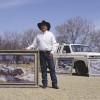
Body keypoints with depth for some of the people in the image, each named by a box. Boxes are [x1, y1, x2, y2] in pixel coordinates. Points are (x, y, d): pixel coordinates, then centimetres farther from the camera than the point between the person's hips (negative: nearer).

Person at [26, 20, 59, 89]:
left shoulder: (50, 34, 8)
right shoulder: (38, 36, 13)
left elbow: (54, 44, 4)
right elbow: (34, 44, 13)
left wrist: (52, 51, -8)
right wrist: (28, 48, -1)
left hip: (49, 53, -2)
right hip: (41, 53, 2)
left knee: (52, 68, -5)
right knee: (43, 69, 4)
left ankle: (54, 84, -4)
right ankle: (44, 84, 9)